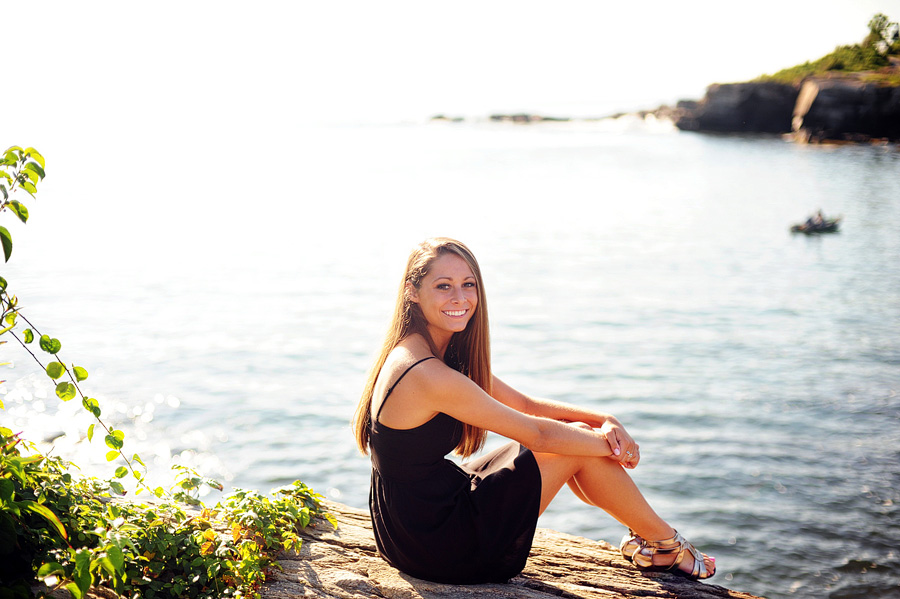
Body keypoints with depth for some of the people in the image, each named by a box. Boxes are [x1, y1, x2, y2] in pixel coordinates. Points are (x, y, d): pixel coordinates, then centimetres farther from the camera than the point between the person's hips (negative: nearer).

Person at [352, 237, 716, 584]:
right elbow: (537, 434, -17)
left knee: (575, 430, 13)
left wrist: (604, 420, -3)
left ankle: (643, 532, 31)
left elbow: (527, 405, 9)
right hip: (439, 546, -9)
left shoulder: (448, 354, 5)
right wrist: (609, 441, -3)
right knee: (579, 443, -2)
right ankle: (666, 545, 19)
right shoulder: (428, 375, -25)